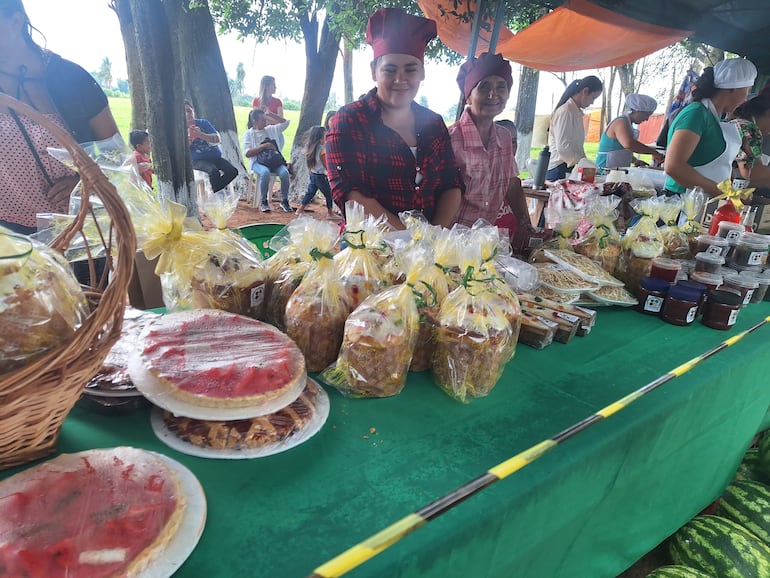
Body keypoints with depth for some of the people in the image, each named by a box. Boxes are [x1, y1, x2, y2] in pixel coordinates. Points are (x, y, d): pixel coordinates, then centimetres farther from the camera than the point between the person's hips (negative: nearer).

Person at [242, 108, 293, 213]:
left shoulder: (271, 129, 16)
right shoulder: (248, 134, 5)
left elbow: (286, 122, 19)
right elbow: (247, 153, -7)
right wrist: (264, 146, -13)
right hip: (258, 162, -3)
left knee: (285, 173, -29)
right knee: (265, 172, -38)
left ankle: (284, 201, -12)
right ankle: (263, 201, -19)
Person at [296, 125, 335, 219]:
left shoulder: (310, 147, 4)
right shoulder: (322, 149, -20)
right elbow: (326, 165, -16)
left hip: (312, 174, 8)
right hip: (321, 176, -8)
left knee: (310, 192, 18)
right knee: (329, 194, 7)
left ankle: (300, 210, 19)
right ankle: (330, 213, 13)